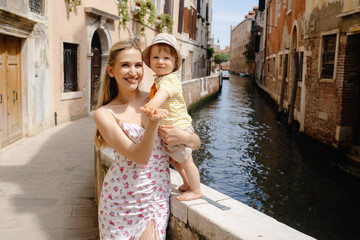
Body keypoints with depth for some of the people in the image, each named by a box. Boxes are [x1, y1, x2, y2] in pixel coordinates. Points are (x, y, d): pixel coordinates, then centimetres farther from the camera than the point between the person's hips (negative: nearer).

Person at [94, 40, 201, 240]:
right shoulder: (104, 114, -8)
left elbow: (196, 142, 3)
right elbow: (140, 157, -18)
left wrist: (184, 138, -19)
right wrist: (153, 123, -34)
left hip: (157, 198, 2)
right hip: (121, 200, -1)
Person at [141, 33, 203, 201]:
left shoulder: (169, 79, -23)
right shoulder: (158, 80, 9)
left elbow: (164, 92, -48)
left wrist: (154, 103, -66)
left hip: (178, 129, -10)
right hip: (167, 131, 10)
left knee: (185, 161, 4)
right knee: (174, 160, 22)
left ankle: (196, 191, 21)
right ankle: (188, 183, 41)